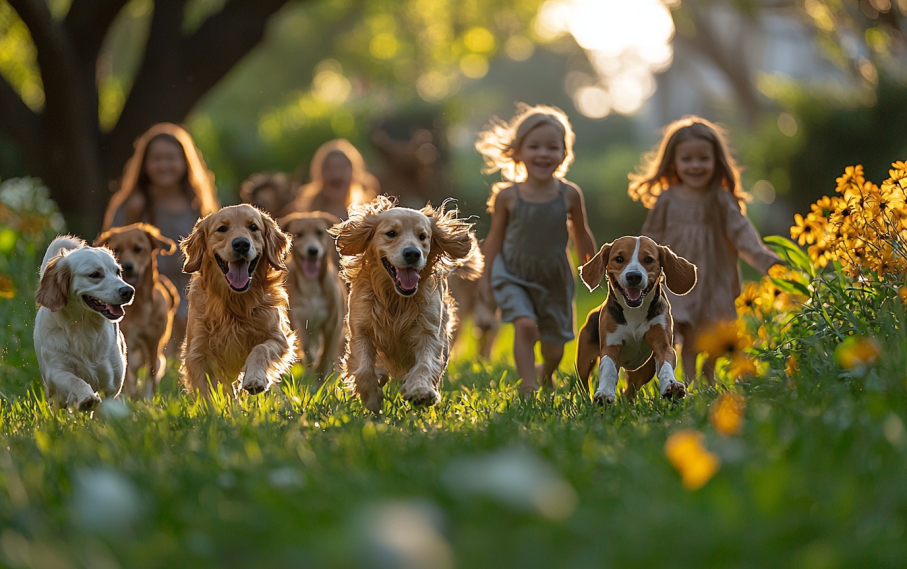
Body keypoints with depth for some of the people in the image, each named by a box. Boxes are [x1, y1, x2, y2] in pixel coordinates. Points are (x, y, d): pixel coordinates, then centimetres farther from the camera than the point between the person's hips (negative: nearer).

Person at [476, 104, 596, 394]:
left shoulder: (569, 194, -10)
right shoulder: (507, 195, -12)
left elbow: (581, 234, 6)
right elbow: (496, 236, 1)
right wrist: (485, 275, 4)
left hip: (555, 279, 2)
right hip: (513, 276, -2)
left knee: (554, 347, 10)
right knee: (525, 325, -26)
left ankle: (546, 375, 44)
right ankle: (527, 387, -20)